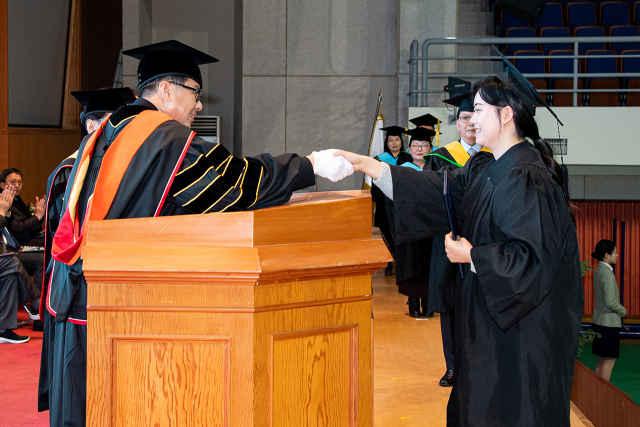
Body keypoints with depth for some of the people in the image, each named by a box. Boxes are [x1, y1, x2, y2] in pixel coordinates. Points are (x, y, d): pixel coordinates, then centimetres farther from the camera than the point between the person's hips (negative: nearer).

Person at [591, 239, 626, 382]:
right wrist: (623, 311, -4)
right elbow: (611, 302, -21)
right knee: (609, 360, -3)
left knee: (601, 360, 14)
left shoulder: (598, 271, 10)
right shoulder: (607, 274, -18)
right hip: (609, 322, -9)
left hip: (599, 321, 9)